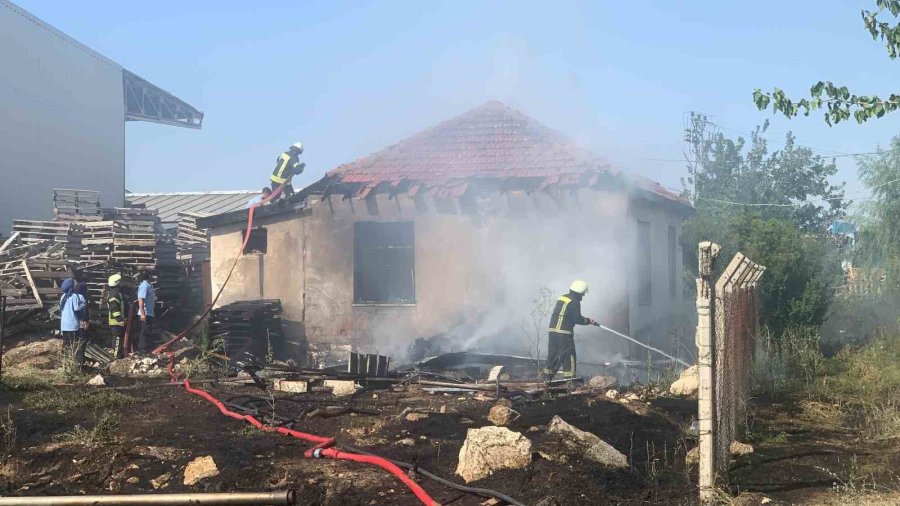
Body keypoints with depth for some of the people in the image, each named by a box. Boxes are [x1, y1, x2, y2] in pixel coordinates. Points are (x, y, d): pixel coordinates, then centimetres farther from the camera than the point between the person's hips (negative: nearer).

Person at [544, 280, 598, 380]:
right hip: (564, 333, -8)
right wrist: (589, 321, 3)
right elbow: (577, 319, -12)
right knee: (569, 355, 1)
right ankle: (569, 377, 2)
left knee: (553, 354, 13)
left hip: (553, 330, 8)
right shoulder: (574, 302, -9)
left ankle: (548, 375, 15)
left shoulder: (561, 298, 16)